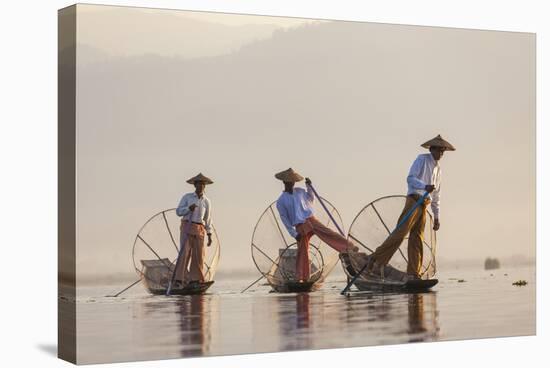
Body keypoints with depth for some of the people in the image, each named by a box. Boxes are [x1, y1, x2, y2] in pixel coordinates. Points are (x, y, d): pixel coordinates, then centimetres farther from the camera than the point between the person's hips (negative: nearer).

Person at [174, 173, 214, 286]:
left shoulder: (206, 201, 12)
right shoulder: (187, 197, 4)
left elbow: (208, 219, 15)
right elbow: (178, 211, 1)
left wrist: (209, 235, 10)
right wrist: (189, 208, -18)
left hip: (199, 229, 3)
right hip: (187, 227, -3)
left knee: (198, 255, -1)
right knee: (185, 252, -14)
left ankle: (195, 279, 8)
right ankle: (179, 279, -16)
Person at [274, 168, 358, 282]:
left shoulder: (300, 191, 8)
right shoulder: (281, 201, -2)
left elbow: (311, 199, 26)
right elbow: (285, 220, -2)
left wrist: (309, 186, 9)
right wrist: (294, 234, -7)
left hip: (311, 220, 2)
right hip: (300, 227, -2)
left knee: (327, 233, -19)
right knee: (302, 252, 0)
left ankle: (349, 247, -29)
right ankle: (301, 277, 8)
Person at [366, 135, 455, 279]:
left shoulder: (438, 169, 24)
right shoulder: (422, 159, 3)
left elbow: (436, 195, 28)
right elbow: (410, 178, -9)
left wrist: (436, 217, 24)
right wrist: (425, 186, -26)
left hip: (424, 205, 7)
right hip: (414, 199, -7)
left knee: (417, 239, 3)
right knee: (401, 232, -18)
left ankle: (413, 274, 0)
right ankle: (376, 259, -16)